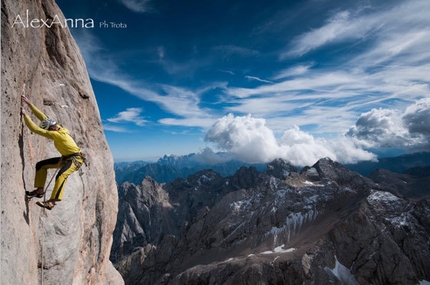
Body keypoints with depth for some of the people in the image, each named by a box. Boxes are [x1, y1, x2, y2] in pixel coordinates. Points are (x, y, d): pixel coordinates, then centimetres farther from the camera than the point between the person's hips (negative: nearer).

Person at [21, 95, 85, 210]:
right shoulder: (57, 128, 2)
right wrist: (29, 103, 10)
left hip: (76, 159, -10)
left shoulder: (55, 134, -22)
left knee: (61, 175, -35)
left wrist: (25, 115, -14)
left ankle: (51, 202, -37)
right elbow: (42, 117, 8)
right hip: (65, 158, 10)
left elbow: (35, 129, -21)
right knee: (40, 165, 11)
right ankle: (40, 190, 15)